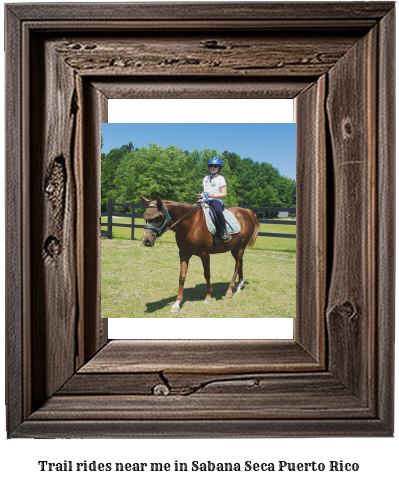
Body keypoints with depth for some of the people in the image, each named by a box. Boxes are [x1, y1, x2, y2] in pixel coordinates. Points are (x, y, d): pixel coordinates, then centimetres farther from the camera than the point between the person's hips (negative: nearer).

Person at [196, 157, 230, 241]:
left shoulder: (220, 179, 2)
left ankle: (224, 232, -32)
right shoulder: (206, 178, 20)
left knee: (218, 210, -38)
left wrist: (213, 195, -18)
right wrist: (201, 195, 5)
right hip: (206, 201, 7)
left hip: (216, 200, -7)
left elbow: (224, 194, -4)